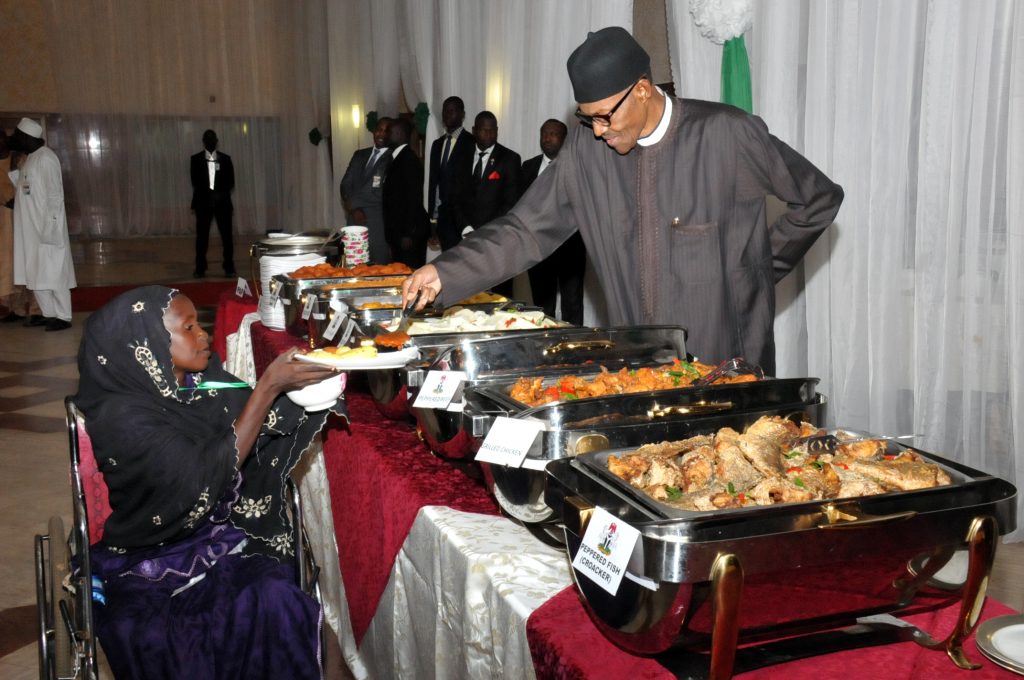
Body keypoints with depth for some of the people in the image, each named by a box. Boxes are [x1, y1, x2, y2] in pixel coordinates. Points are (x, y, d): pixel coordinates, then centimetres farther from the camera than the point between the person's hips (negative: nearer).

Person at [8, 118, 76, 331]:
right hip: (31, 227, 9)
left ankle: (63, 316, 1)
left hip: (46, 227, -9)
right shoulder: (29, 158, 12)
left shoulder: (46, 158, -14)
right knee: (35, 272, 11)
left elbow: (55, 195, -18)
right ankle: (47, 313, 20)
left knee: (53, 271, -4)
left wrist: (49, 225, -20)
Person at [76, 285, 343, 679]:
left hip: (224, 535, 5)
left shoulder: (204, 378, 2)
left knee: (276, 598, -25)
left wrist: (305, 377, -14)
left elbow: (268, 427, 3)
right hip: (153, 558, -4)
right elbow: (210, 474, -23)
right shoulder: (120, 416, -17)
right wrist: (268, 386, -23)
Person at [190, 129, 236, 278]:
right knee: (202, 236, 1)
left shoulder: (225, 159, 8)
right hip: (203, 201, 0)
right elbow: (195, 182, -1)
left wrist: (222, 194, -11)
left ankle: (229, 268, 3)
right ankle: (200, 269, 7)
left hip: (222, 201, 0)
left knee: (227, 235, -2)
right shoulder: (196, 159, 6)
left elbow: (230, 182, 4)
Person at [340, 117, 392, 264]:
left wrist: (353, 203, -2)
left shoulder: (393, 159, -3)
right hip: (355, 218, 5)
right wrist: (353, 209, -4)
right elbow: (345, 184, 13)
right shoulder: (360, 155, 18)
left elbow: (382, 193, -10)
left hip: (377, 220, -5)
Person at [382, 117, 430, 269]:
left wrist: (408, 234, -19)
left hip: (409, 233, -9)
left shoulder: (409, 159, -14)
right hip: (398, 233, 9)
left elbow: (413, 198, -18)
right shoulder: (398, 158, 15)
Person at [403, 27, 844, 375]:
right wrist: (445, 273, -13)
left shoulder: (727, 135, -12)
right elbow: (527, 231, -1)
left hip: (728, 365, -3)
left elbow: (820, 200, 0)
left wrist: (762, 267, 1)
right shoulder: (587, 149, -1)